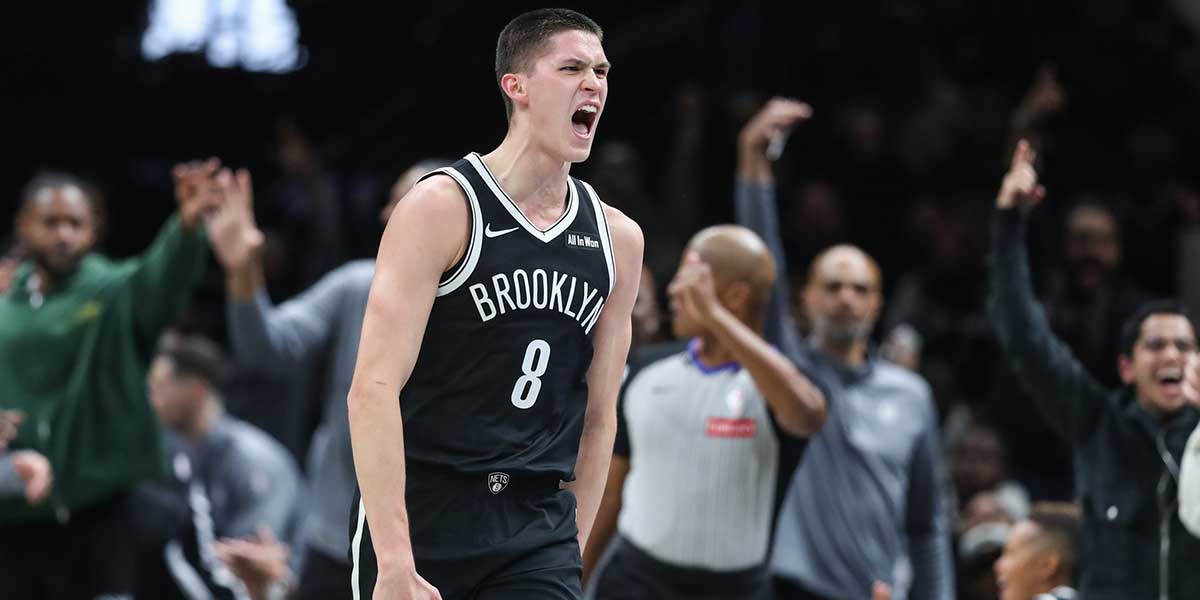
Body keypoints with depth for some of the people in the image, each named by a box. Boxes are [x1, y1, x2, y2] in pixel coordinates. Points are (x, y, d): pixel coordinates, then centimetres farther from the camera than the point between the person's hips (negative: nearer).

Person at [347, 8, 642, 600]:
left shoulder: (618, 239, 8)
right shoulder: (442, 207, -9)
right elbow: (373, 388, -16)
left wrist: (572, 549, 10)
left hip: (540, 530, 4)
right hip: (421, 514, -4)